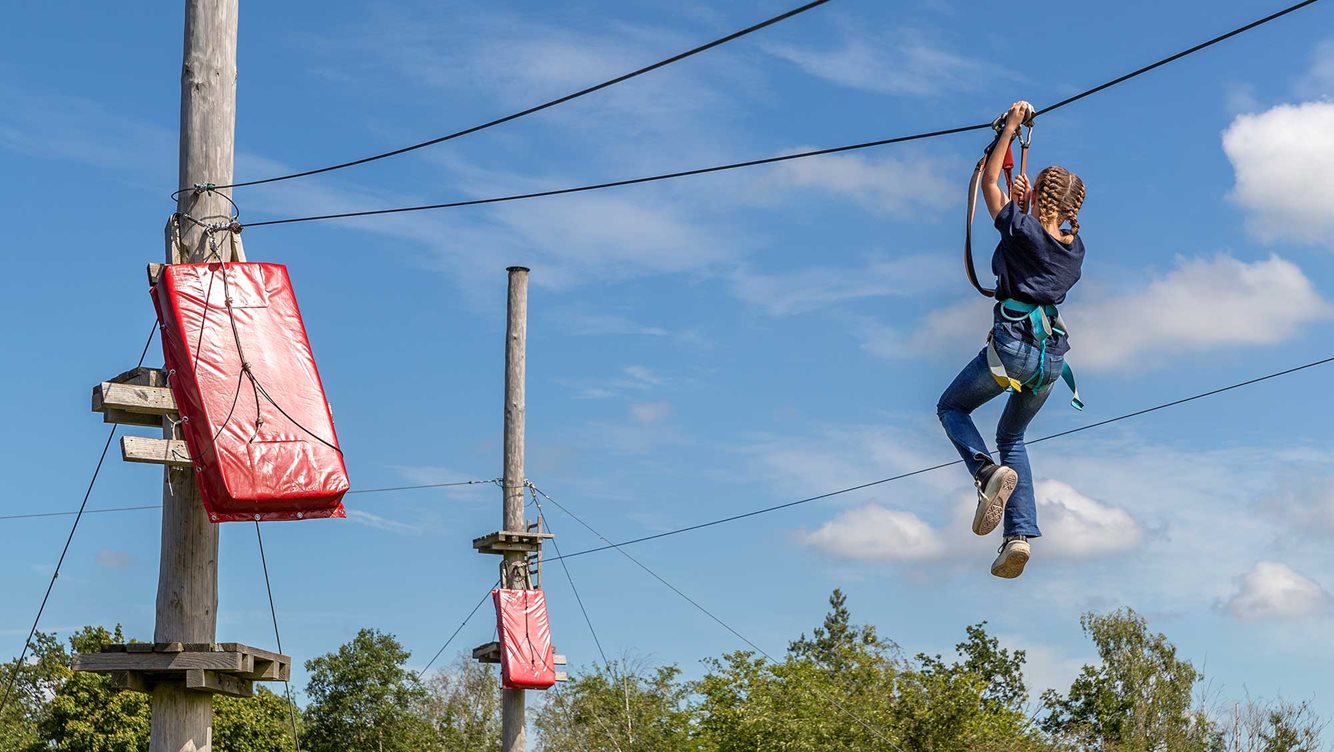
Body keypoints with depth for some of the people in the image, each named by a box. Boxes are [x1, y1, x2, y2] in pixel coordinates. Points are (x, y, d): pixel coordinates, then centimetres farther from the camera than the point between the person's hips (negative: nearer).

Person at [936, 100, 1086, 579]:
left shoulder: (1022, 228, -8)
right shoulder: (1075, 248, 8)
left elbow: (990, 181, 5)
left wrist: (1011, 126, 10)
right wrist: (1027, 206, 22)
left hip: (1013, 344, -6)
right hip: (1052, 355, 6)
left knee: (952, 407, 18)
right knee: (1012, 437, 23)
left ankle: (988, 471, -14)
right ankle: (1020, 536, 5)